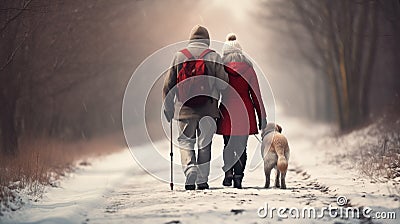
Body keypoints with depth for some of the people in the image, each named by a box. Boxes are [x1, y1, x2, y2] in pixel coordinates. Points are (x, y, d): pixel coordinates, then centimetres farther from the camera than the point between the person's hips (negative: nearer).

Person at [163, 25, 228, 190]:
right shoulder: (213, 56, 0)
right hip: (208, 108, 0)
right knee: (204, 143, 10)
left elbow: (169, 83, 6)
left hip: (185, 108, 0)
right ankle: (202, 180, 11)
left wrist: (167, 107, 14)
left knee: (185, 141, 10)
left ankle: (189, 168, -16)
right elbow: (223, 82, -5)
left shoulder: (179, 56, 4)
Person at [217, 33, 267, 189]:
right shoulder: (248, 69, 1)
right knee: (241, 146, 5)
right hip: (245, 112, 0)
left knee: (228, 145, 14)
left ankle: (228, 173, 0)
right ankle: (238, 177, -3)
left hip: (227, 112, 0)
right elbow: (255, 94, 1)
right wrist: (261, 117, 6)